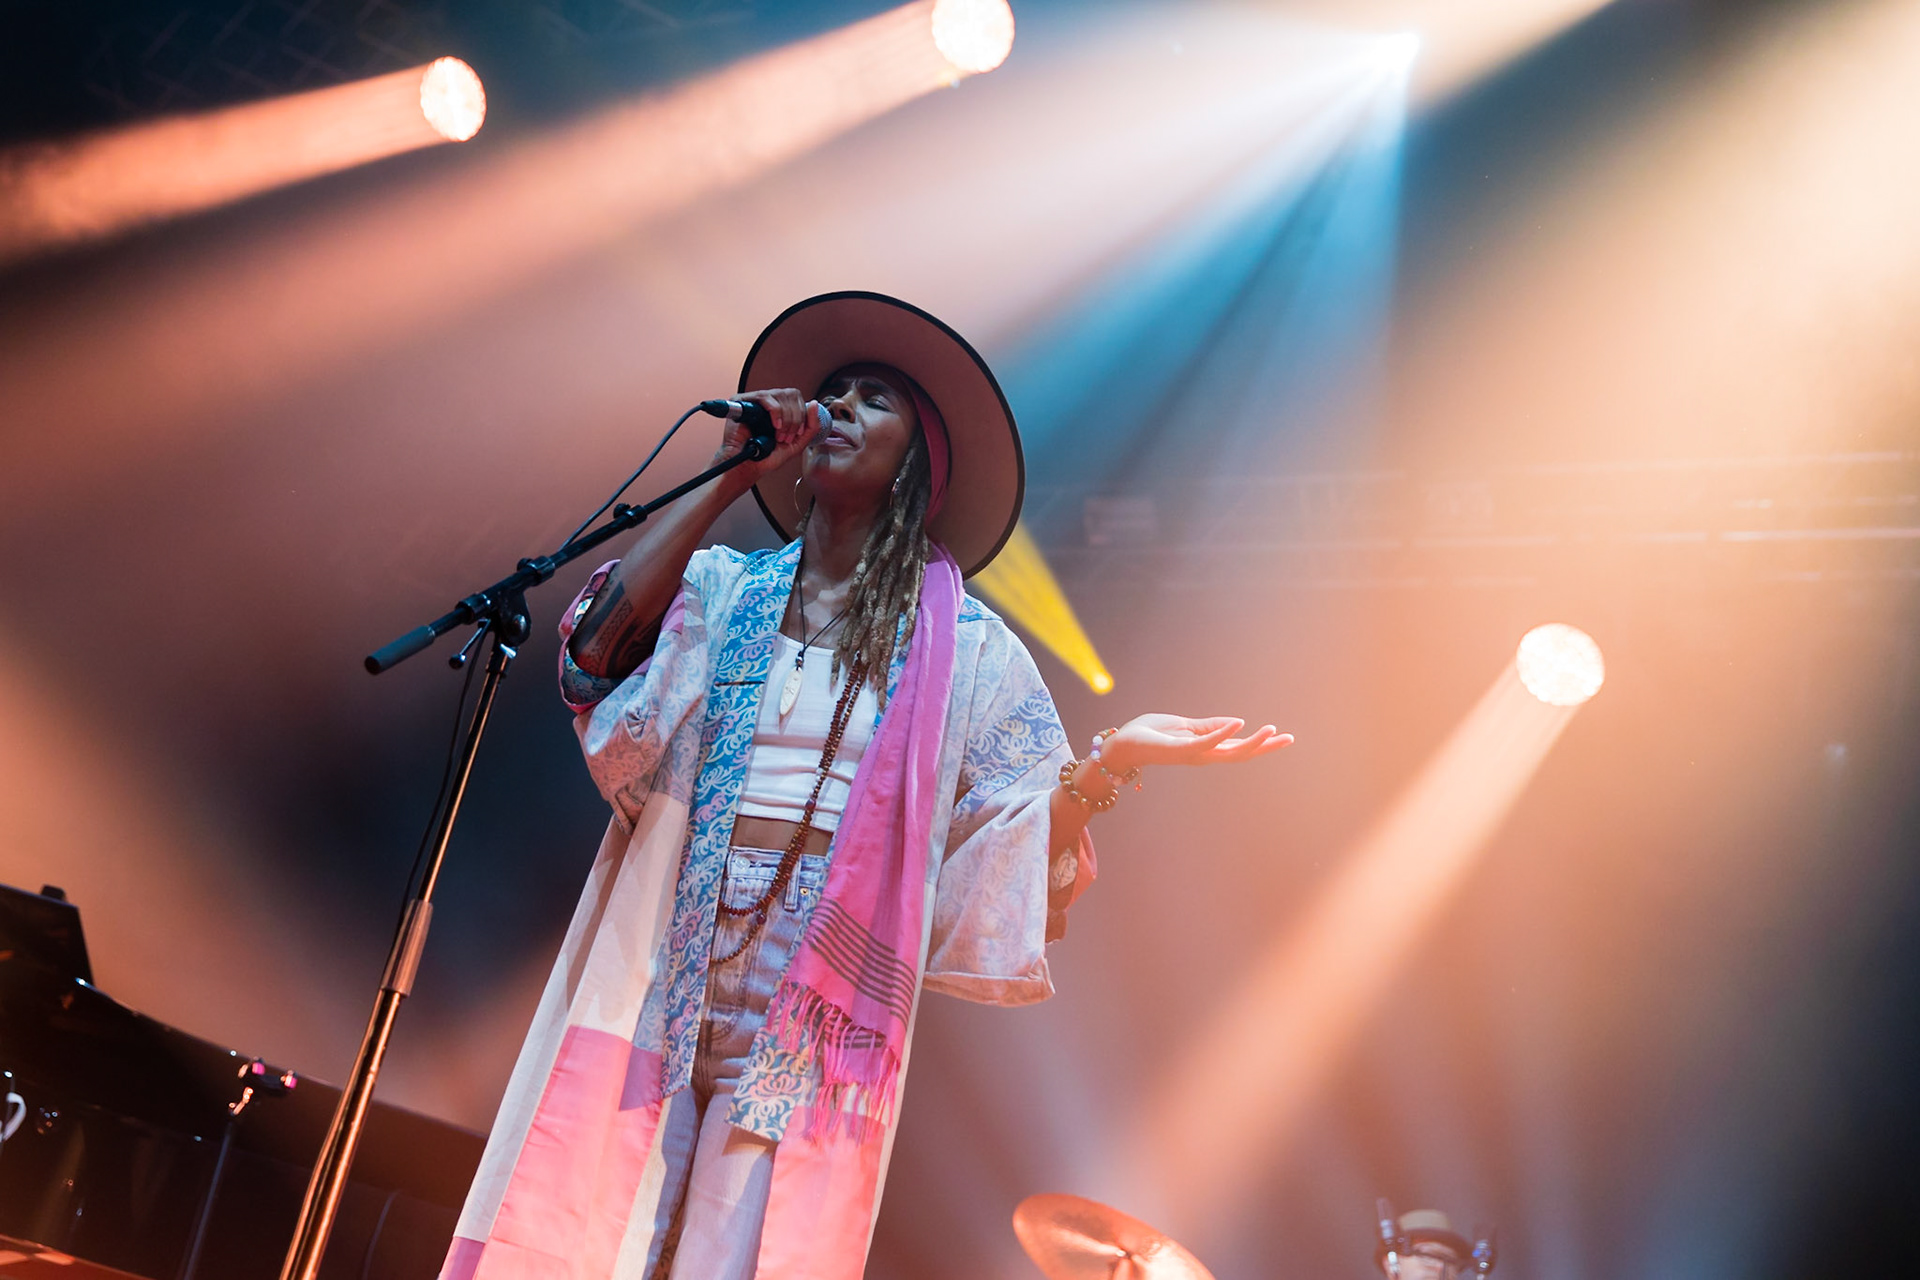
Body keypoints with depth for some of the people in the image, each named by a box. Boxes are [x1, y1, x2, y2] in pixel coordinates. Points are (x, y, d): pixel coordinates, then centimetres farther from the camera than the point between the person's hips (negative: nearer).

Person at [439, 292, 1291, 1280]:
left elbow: (1022, 846, 2)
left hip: (815, 1009, -1)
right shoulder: (721, 589, 10)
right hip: (660, 980, 2)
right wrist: (729, 476, -5)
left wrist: (1114, 757, -17)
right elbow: (594, 650, -11)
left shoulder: (963, 647, 6)